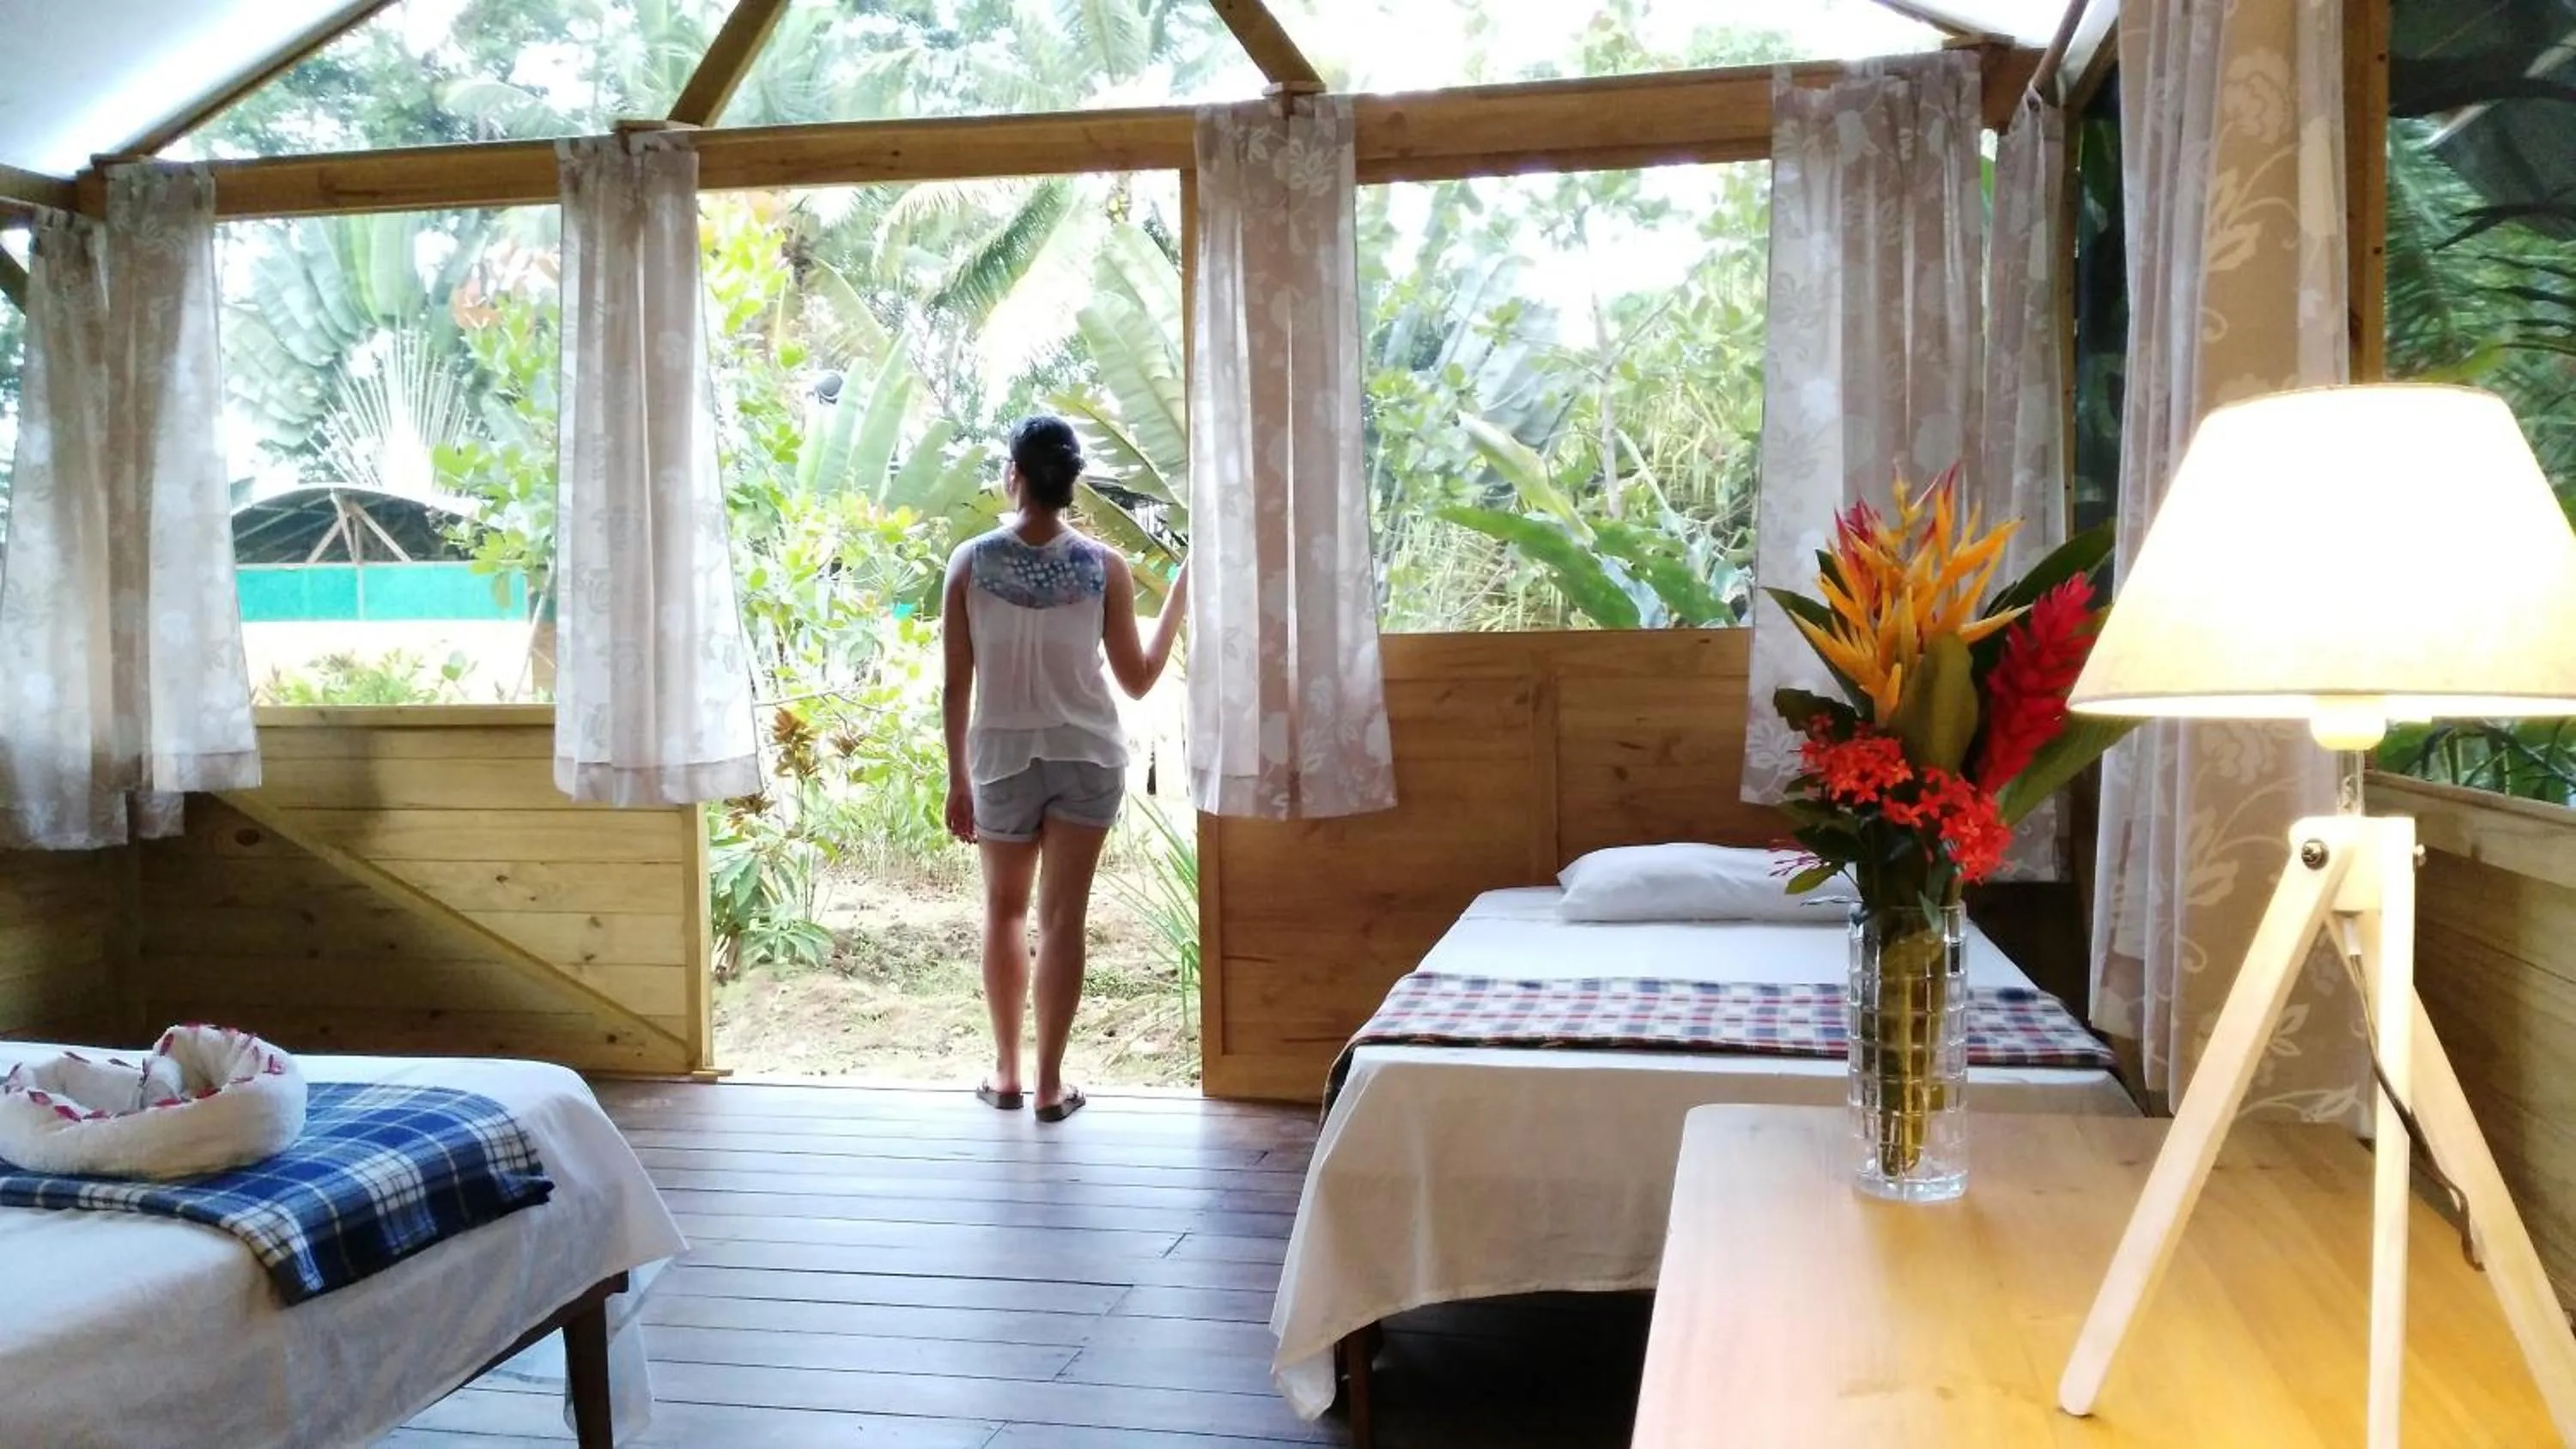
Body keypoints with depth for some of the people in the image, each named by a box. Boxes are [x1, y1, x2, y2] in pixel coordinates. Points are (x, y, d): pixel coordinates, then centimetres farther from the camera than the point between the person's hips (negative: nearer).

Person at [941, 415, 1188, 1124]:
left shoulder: (970, 562, -8)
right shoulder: (1105, 566, -8)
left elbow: (957, 685, -6)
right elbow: (1137, 679, -2)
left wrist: (958, 780, 3)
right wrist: (1179, 595, 8)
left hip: (1003, 759, 1)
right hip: (1085, 759, 0)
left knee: (1005, 911, 17)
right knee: (1062, 917, 5)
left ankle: (1007, 1073, 23)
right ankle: (1050, 1084, 9)